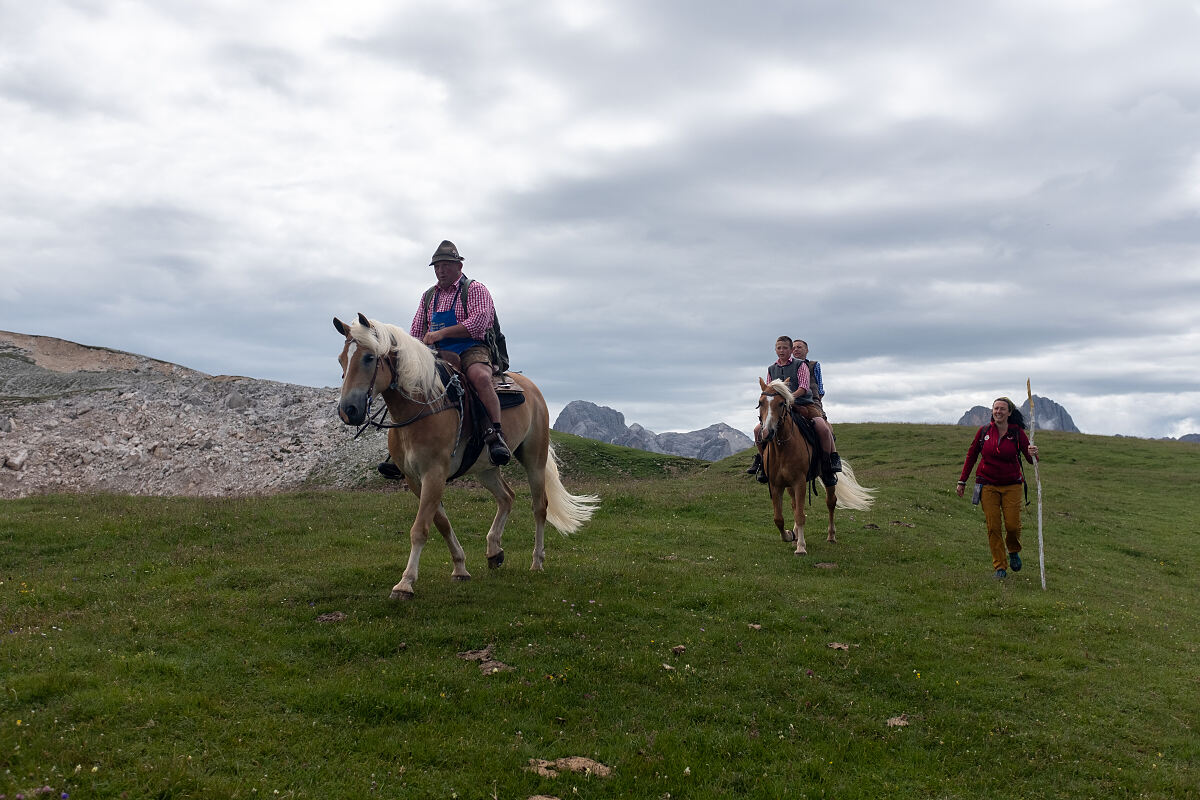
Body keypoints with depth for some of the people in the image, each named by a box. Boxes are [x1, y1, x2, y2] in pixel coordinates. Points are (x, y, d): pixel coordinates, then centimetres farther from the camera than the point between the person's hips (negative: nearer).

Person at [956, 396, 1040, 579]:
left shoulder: (1017, 432, -3)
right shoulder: (984, 432, 1)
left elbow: (1031, 460, -4)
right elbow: (971, 456, 10)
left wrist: (1033, 454, -28)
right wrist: (962, 481, 9)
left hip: (1011, 485, -1)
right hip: (988, 485, 1)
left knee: (1013, 524, -5)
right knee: (993, 527, -2)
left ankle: (1013, 551, 29)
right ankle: (999, 567, 7)